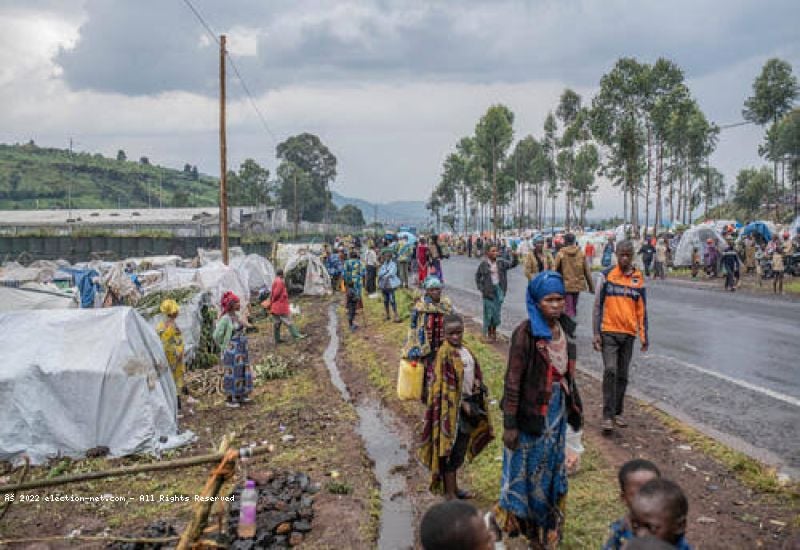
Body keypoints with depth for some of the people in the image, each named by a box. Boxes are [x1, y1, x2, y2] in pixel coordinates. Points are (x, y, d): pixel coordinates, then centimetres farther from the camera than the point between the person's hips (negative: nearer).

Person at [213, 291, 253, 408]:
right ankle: (229, 399, 17)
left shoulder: (236, 315, 4)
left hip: (241, 349, 8)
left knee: (241, 371, 16)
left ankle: (238, 396, 30)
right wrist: (224, 347, -7)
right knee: (231, 373, 3)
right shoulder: (225, 318, -20)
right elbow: (217, 335, -17)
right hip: (231, 351, -8)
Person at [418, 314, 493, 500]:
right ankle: (450, 493, 12)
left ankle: (454, 487, 32)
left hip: (468, 403, 8)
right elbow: (445, 386, -19)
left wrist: (476, 400, 5)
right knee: (451, 451, 2)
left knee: (460, 449, 18)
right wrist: (463, 404, -19)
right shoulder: (445, 354, -17)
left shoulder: (464, 350, 7)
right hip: (453, 408, -8)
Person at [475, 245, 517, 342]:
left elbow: (512, 264, -9)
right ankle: (488, 333, 14)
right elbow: (477, 276, 7)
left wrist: (514, 256, -27)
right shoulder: (484, 264, -3)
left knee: (497, 312, 8)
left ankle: (494, 332, 22)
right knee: (488, 312, 1)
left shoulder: (501, 262, 2)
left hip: (499, 289, 3)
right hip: (488, 291, -2)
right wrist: (481, 288, 0)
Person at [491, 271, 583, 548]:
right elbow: (513, 380, -18)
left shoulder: (565, 328, 0)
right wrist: (509, 424, -17)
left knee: (551, 468, 19)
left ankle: (546, 525, 39)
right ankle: (511, 517, 31)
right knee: (526, 469, 8)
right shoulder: (525, 333, -19)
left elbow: (567, 373, 10)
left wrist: (573, 407, 13)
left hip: (557, 410, 6)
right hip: (531, 412, -6)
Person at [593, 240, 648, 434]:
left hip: (629, 333, 3)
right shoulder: (606, 275, -2)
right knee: (610, 371, -14)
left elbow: (642, 309, 10)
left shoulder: (638, 279, 5)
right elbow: (598, 305, 0)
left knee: (623, 376, 9)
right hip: (609, 332, -3)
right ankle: (608, 416, -9)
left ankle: (617, 413, 23)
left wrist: (644, 336, 7)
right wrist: (596, 333, -5)